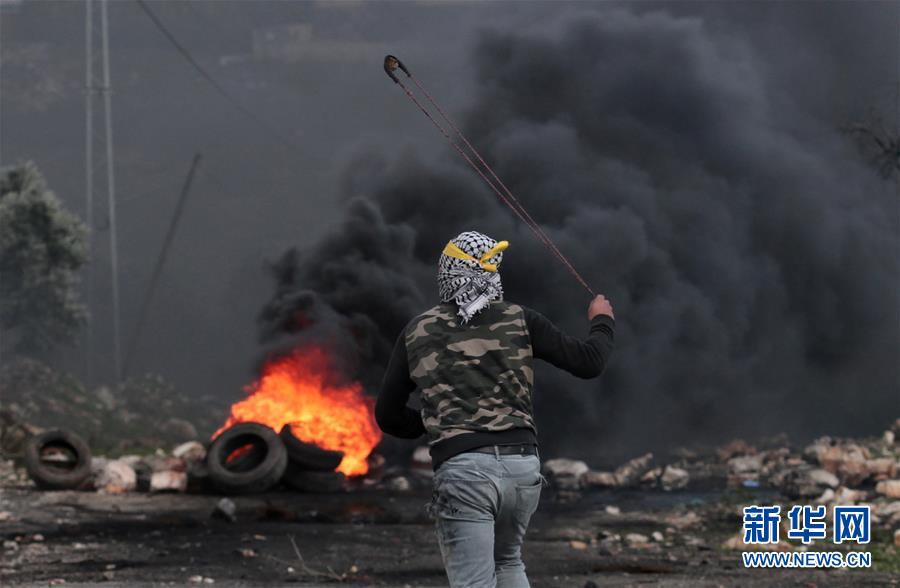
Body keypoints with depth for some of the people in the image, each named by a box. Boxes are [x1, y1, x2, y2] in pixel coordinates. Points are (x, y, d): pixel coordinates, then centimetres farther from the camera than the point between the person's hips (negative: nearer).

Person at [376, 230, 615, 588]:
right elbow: (588, 362, 10)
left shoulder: (417, 332, 8)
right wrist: (602, 322, 30)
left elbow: (389, 416, 12)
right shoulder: (518, 320, 6)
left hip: (463, 468, -3)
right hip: (523, 464, 3)